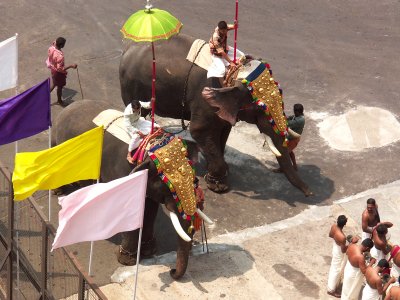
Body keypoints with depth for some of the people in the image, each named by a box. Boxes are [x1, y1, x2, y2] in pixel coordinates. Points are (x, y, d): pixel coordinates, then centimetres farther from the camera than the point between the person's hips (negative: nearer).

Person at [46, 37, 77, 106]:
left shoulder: (51, 48, -19)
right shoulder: (60, 56, -42)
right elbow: (60, 69, -35)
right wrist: (71, 66, -35)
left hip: (53, 69, 7)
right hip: (59, 73, -7)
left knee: (54, 83, 33)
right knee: (60, 86, 20)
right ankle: (59, 100, 45)